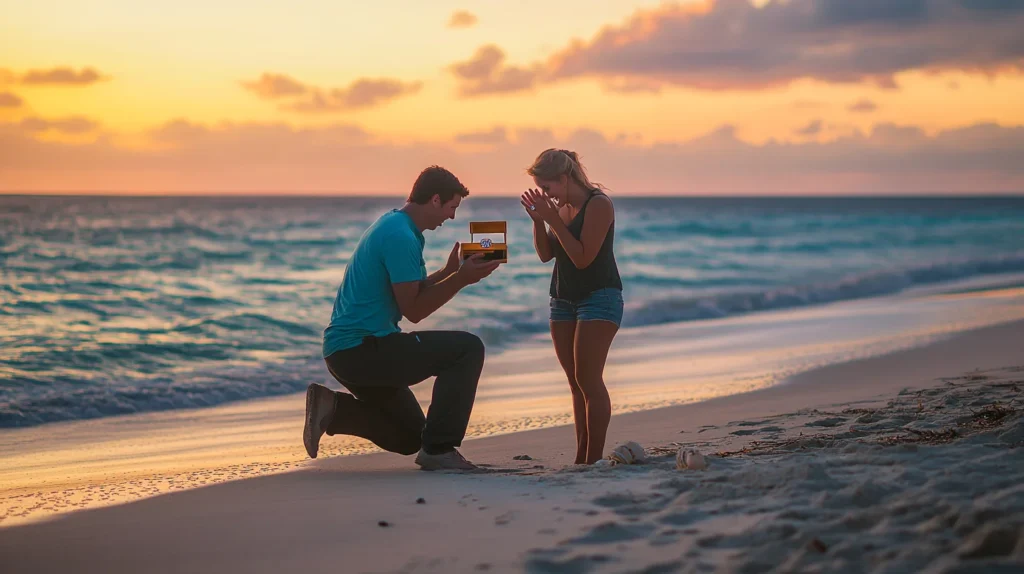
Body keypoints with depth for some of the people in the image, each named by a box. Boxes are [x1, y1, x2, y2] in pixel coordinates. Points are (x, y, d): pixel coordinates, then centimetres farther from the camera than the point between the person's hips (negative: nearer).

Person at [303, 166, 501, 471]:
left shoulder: (391, 224, 15)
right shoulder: (401, 236, -17)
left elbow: (410, 291, 21)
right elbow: (413, 310, -17)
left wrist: (450, 271, 13)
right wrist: (460, 279, -13)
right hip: (363, 349, -11)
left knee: (408, 439, 20)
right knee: (468, 348, -12)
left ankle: (332, 408, 7)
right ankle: (438, 449, -10)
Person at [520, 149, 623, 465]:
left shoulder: (599, 205, -15)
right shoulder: (561, 207, 7)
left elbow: (583, 258, -21)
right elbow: (546, 254, 9)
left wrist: (553, 220, -21)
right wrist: (538, 220, -5)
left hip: (599, 296, -8)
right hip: (563, 298, 8)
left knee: (588, 379, -13)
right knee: (576, 382, 6)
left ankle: (594, 459, -12)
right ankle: (581, 457, 7)